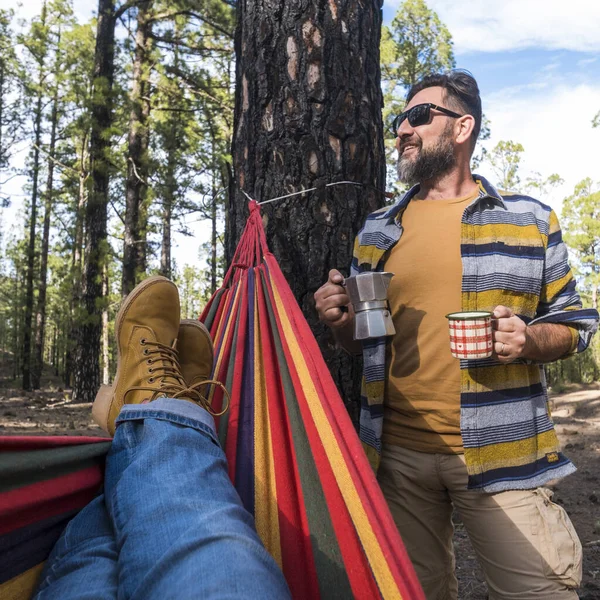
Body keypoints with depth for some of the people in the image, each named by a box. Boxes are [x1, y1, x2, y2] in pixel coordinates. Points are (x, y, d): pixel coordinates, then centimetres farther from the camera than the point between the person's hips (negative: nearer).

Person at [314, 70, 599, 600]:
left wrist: (529, 340, -16)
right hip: (398, 452, 3)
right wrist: (342, 321, -6)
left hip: (499, 452, -2)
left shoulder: (529, 219, 4)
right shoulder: (376, 231, 10)